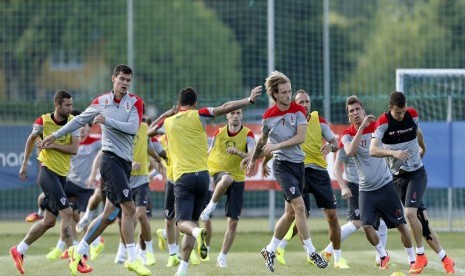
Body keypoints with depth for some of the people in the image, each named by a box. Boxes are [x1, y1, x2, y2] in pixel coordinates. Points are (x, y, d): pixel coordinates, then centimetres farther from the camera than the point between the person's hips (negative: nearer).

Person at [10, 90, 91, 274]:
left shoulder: (73, 122, 1)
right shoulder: (43, 121, -7)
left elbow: (74, 149, -9)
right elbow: (31, 140, 11)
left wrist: (52, 144, -19)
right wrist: (24, 164, 15)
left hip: (62, 175, 6)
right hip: (48, 171, -6)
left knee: (49, 221, 10)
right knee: (67, 212, -17)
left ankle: (19, 250, 26)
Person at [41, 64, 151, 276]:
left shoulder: (135, 102, 6)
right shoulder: (101, 102, 5)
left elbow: (132, 128, -9)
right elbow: (80, 120, 19)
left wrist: (108, 121, -17)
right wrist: (56, 135, 25)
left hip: (125, 162, 4)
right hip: (111, 158, -4)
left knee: (110, 214, 6)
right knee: (129, 208, -16)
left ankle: (79, 251, 21)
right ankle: (132, 259, -16)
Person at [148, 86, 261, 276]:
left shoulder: (168, 122, 11)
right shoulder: (197, 116, 3)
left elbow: (149, 131, 30)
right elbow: (224, 108, -8)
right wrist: (249, 100, -7)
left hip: (182, 177, -1)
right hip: (202, 175, 1)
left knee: (183, 222, -7)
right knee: (192, 221, 12)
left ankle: (198, 232, -44)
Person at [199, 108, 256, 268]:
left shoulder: (247, 135, -5)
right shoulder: (219, 133, 2)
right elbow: (209, 153, 19)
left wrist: (238, 152, -37)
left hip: (238, 180, 1)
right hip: (218, 173, -1)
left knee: (233, 222, -2)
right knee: (227, 178, -42)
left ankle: (223, 257, 12)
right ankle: (211, 206, -20)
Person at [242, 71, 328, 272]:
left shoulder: (298, 110, -1)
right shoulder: (268, 116, -2)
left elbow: (301, 137, -11)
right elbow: (262, 140, 16)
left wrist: (277, 145, -17)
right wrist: (253, 159, 26)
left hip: (299, 164, 4)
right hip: (282, 164, -4)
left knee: (291, 213, 9)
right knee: (299, 206, -16)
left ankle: (270, 250, 24)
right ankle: (311, 252, -14)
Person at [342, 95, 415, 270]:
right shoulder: (347, 134, -4)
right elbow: (350, 152, -26)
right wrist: (362, 127, -28)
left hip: (385, 185, 0)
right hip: (365, 189, 0)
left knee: (401, 224, 0)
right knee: (367, 226, -13)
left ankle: (412, 259, 15)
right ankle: (383, 256, 11)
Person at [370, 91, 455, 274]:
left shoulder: (412, 115, -4)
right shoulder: (383, 122, -12)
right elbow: (373, 150, -22)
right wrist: (393, 152, -37)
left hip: (417, 173, 0)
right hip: (398, 176, 0)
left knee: (410, 212, -22)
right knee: (421, 219, 0)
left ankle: (420, 255, -6)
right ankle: (444, 258, 9)